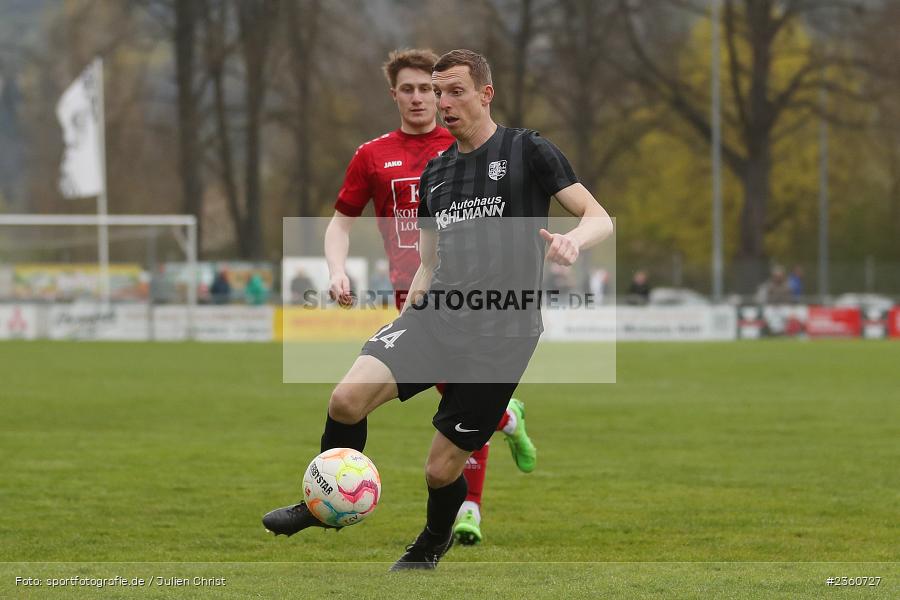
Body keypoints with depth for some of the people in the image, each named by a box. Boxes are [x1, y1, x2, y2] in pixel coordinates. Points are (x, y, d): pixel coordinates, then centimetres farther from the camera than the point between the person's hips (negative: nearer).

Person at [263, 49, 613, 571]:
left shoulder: (528, 151, -1)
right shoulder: (435, 173, 17)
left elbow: (600, 218, -6)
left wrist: (573, 240, -29)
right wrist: (404, 323, 15)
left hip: (501, 333, -5)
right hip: (436, 314, 5)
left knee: (442, 468, -1)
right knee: (348, 397, -20)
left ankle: (433, 542, 32)